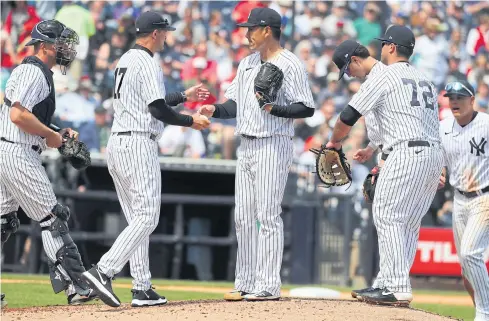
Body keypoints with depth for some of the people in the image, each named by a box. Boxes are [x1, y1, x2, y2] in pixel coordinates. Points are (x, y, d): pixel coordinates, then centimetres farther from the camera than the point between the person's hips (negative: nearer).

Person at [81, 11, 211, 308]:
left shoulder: (125, 61, 18)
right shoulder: (148, 63, -11)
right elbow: (158, 109, -17)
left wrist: (185, 96, 34)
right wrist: (191, 121, -3)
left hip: (117, 145, 10)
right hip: (139, 144, -10)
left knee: (139, 219, 11)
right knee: (147, 217, -11)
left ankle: (142, 289, 8)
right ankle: (103, 271, -23)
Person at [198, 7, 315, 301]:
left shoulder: (290, 65, -9)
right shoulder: (247, 64, 16)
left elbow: (306, 108, -13)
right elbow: (235, 103, 17)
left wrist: (275, 109, -27)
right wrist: (215, 110, -3)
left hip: (273, 145, -9)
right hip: (247, 145, 9)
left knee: (268, 215, -10)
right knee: (244, 216, 8)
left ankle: (269, 286, -8)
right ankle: (246, 283, 13)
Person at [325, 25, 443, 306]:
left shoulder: (383, 78, -1)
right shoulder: (425, 81, 23)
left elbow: (349, 116, 0)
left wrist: (335, 141, 21)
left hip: (408, 154, -8)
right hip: (435, 155, 8)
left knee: (388, 218, -8)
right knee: (408, 223, 11)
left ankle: (398, 289, -16)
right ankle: (387, 283, 12)